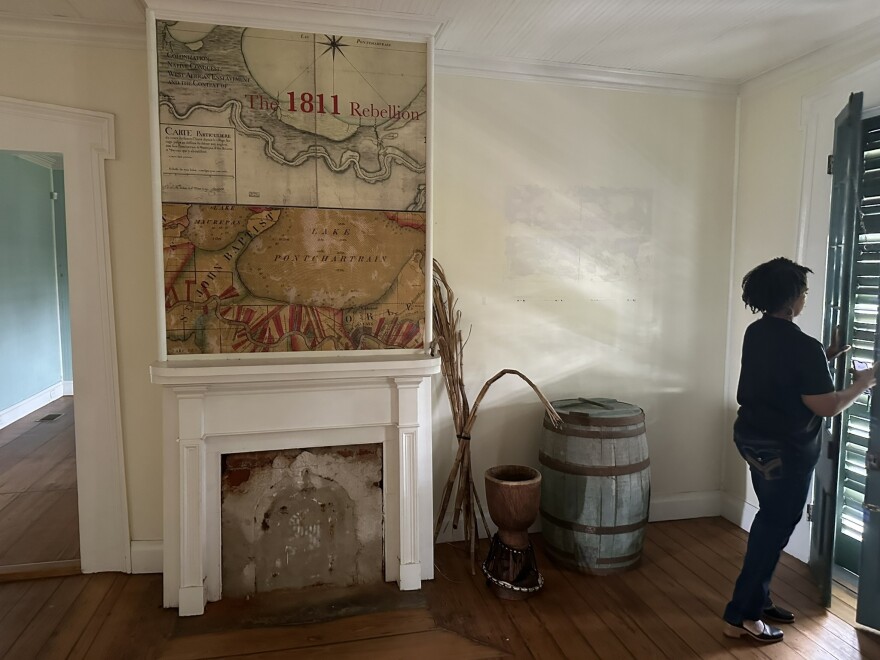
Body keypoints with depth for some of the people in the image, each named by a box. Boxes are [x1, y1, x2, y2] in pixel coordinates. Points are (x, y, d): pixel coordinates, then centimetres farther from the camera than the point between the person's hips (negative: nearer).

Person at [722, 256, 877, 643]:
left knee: (769, 521, 20)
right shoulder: (802, 346, -22)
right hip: (786, 450, -8)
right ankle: (741, 617, 12)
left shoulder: (756, 333, 3)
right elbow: (826, 407, -18)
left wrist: (825, 356, 18)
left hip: (755, 439, 8)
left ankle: (757, 600, 32)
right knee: (775, 528, 3)